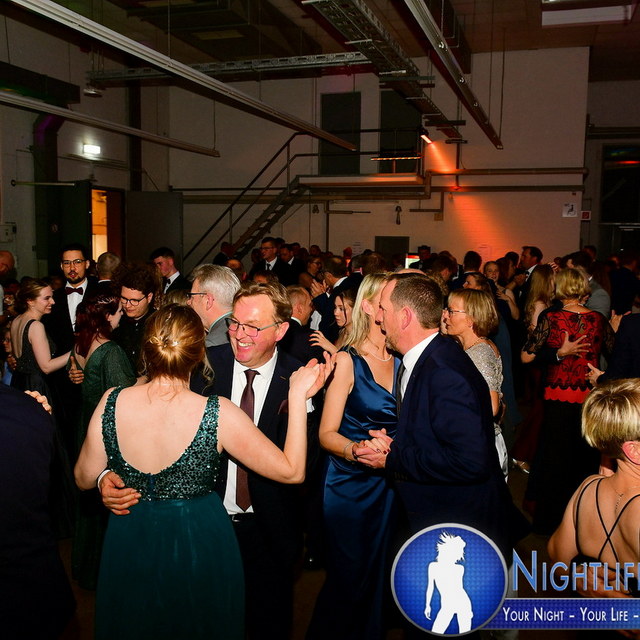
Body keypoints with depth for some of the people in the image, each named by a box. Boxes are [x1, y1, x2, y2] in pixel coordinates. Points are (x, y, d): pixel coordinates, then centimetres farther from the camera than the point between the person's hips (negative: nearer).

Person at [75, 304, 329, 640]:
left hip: (130, 545, 2)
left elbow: (84, 479, -3)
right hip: (200, 546, -2)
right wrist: (298, 395, -14)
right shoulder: (218, 414, -26)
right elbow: (292, 470, -18)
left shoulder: (112, 402, -17)